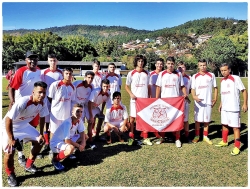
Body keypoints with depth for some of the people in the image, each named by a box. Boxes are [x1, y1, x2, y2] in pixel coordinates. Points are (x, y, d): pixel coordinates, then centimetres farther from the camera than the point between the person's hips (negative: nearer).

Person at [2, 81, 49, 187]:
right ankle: (10, 175, 13)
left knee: (40, 142, 8)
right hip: (9, 127, -7)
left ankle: (29, 166, 28)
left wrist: (41, 134, 3)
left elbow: (42, 117, 2)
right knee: (9, 152, -16)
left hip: (24, 126, 7)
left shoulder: (42, 104, -16)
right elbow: (8, 120, -32)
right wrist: (11, 139, -27)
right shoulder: (22, 102, -37)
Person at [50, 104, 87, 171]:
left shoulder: (79, 120, -8)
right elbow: (67, 140, -31)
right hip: (56, 143, -8)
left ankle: (68, 153, 15)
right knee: (71, 148, -36)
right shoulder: (68, 123, -31)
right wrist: (78, 146, -19)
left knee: (85, 137, 6)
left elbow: (82, 132, 2)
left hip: (67, 140, 9)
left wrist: (83, 143, -15)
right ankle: (55, 160, -8)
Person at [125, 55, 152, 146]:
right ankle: (131, 137, 14)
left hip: (145, 99, 2)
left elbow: (149, 86, 12)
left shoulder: (147, 73, 8)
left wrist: (149, 97, 4)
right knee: (132, 117, 2)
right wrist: (131, 94, -11)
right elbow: (126, 86, 4)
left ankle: (145, 138, 17)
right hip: (134, 99, -2)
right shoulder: (131, 73, 1)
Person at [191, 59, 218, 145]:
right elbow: (192, 88, 1)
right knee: (197, 119, 5)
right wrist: (194, 96, -18)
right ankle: (197, 136, 18)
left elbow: (215, 88, 9)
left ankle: (205, 136, 21)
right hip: (198, 101, 0)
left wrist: (215, 99, 0)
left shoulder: (211, 75, 4)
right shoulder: (195, 76, 4)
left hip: (208, 101, 1)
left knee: (207, 119, 8)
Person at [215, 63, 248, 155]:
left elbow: (244, 90, -9)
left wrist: (245, 104, -14)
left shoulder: (235, 78, -10)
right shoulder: (222, 80, 10)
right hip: (224, 108, 7)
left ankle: (237, 147, 8)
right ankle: (224, 141, 34)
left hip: (234, 108, -7)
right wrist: (221, 104, 18)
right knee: (224, 124, 17)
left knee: (235, 126, -1)